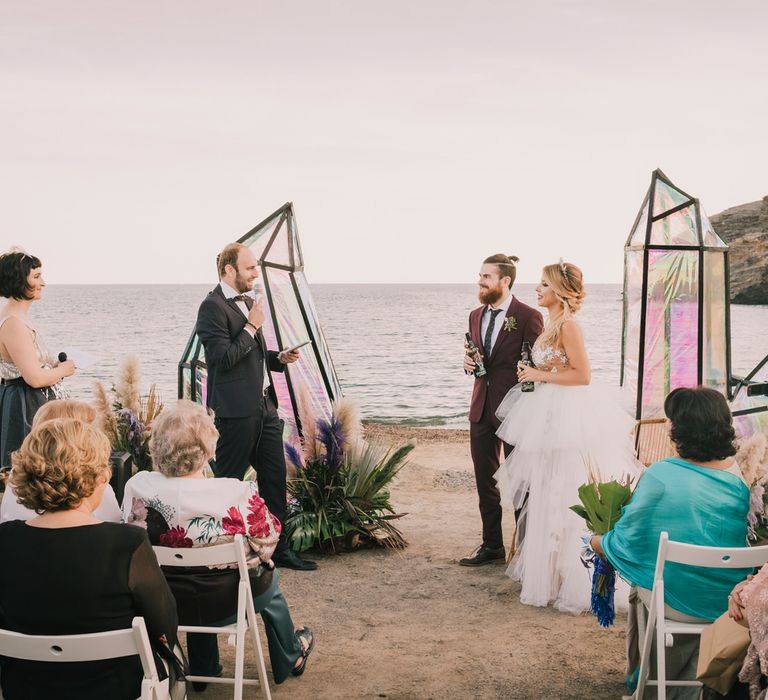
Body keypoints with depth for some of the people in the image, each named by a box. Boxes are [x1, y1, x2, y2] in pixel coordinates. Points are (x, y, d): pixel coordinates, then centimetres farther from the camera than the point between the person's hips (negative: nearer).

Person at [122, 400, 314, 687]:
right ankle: (289, 658, 54)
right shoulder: (238, 494, -30)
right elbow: (267, 542, -14)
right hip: (223, 605, -3)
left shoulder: (137, 487, -19)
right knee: (269, 582, 30)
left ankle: (203, 671, 52)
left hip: (160, 606, 3)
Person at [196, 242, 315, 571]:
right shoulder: (213, 307, -13)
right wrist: (251, 327, -15)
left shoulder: (248, 302, 16)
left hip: (265, 405, 9)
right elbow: (223, 358, -20)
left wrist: (279, 358, 8)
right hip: (236, 411, -9)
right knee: (227, 482, 2)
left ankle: (279, 547, 21)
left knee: (275, 477, 11)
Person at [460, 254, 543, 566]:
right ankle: (492, 545, 26)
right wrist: (468, 364, -3)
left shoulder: (528, 317, -11)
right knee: (484, 480, 13)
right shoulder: (476, 316, 10)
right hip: (482, 408, 7)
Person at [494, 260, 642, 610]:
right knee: (547, 498, 16)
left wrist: (539, 375, -16)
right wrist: (531, 372, 6)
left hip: (566, 419, -10)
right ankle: (547, 569, 28)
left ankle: (571, 581, 8)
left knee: (560, 500, -2)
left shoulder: (568, 325, -16)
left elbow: (582, 375, -20)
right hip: (551, 417, 10)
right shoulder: (551, 324, 12)